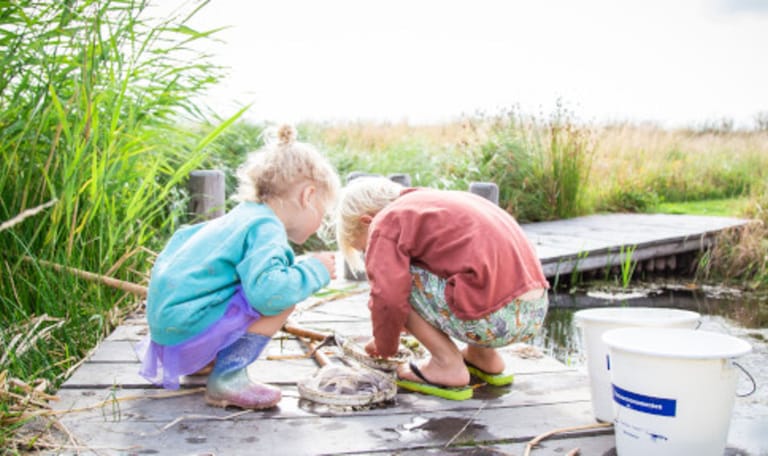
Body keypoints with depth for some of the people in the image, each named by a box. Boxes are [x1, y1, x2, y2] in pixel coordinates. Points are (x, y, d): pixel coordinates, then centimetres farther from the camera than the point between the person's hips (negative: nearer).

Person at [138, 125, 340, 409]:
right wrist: (314, 270, -16)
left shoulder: (240, 216, 15)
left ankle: (207, 361, 19)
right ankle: (227, 378, -15)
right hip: (186, 329, -10)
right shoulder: (266, 228, -15)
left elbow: (182, 239, 28)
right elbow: (268, 291, -32)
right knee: (282, 298, -18)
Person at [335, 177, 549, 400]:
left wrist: (385, 346, 9)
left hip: (493, 318, -9)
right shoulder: (438, 200, 27)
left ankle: (447, 365, 2)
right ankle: (484, 358, 22)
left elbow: (389, 297, -11)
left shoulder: (385, 223, 2)